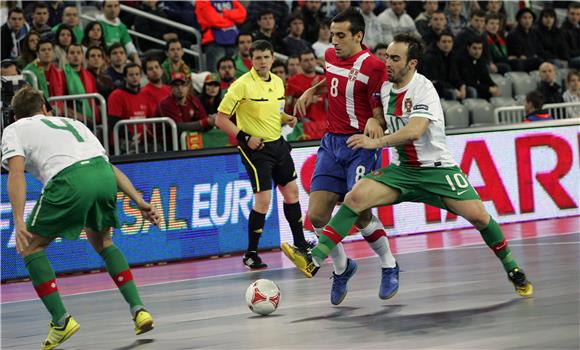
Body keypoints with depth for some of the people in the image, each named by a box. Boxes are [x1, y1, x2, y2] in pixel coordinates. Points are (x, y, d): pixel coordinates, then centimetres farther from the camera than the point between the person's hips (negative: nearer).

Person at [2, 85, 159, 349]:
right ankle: (138, 310, 19)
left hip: (69, 179, -5)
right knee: (102, 241, 30)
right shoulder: (70, 122, 38)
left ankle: (61, 320, 4)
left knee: (31, 248, 15)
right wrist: (140, 201, 25)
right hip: (104, 172, 5)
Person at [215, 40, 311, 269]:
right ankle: (251, 254, 0)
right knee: (263, 199, -11)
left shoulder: (278, 82, 8)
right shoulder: (242, 85, -14)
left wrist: (288, 119, 2)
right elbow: (221, 119, -13)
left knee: (291, 191, 11)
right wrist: (244, 137, -20)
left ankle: (300, 243, 26)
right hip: (255, 147, -7)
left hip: (278, 144, 7)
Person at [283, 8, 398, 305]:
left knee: (359, 213, -15)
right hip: (332, 142, 7)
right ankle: (341, 267, 21)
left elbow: (382, 111, -12)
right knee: (316, 216, -2)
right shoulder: (331, 56, 8)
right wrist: (311, 91, 22)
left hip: (360, 144, -7)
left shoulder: (372, 66, -14)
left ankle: (389, 267, 10)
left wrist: (375, 122, -33)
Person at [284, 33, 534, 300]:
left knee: (478, 215, -16)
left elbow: (415, 130, -32)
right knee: (356, 196, -19)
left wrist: (377, 142, -38)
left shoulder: (423, 89, -16)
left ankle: (513, 270, 9)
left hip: (436, 168, -5)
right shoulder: (384, 88, 4)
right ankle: (314, 261, -26)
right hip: (401, 169, 5)